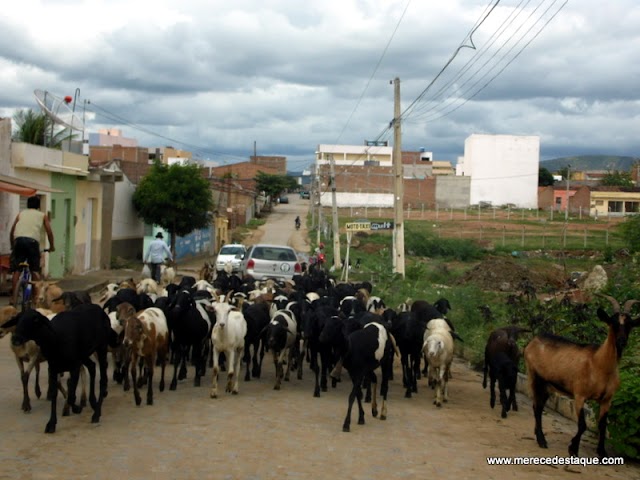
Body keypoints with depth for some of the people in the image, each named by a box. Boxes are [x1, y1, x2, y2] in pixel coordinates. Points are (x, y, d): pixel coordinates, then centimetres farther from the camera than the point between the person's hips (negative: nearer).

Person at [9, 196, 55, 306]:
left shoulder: (21, 214, 27)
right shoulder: (42, 215, 23)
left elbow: (12, 232, 24)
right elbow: (49, 231, 14)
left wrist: (12, 246, 37)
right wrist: (51, 246, 26)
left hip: (19, 240, 1)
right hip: (32, 241, -1)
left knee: (16, 270, 5)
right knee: (35, 270, 12)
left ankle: (14, 296, -1)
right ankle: (36, 295, 8)